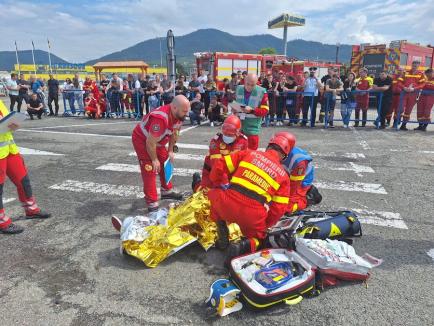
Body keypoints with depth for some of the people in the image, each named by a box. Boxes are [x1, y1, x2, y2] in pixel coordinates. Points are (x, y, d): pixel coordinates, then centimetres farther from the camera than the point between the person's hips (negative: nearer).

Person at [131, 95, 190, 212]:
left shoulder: (178, 115, -11)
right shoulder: (161, 118, -39)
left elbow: (174, 133, 6)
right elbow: (150, 142, -32)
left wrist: (170, 151, 5)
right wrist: (154, 160, -19)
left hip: (157, 141, 9)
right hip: (142, 139, -8)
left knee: (166, 164, 15)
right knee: (149, 170, -10)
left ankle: (167, 190, 33)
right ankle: (152, 203, -1)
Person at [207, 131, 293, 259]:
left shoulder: (248, 153, 13)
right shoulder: (283, 175, 13)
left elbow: (219, 166, 10)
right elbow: (279, 208, 9)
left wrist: (223, 188, 23)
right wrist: (264, 225, 24)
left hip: (227, 206, 0)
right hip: (253, 218, 1)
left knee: (214, 194, 33)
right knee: (257, 237, 33)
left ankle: (222, 238, 22)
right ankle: (244, 246, -2)